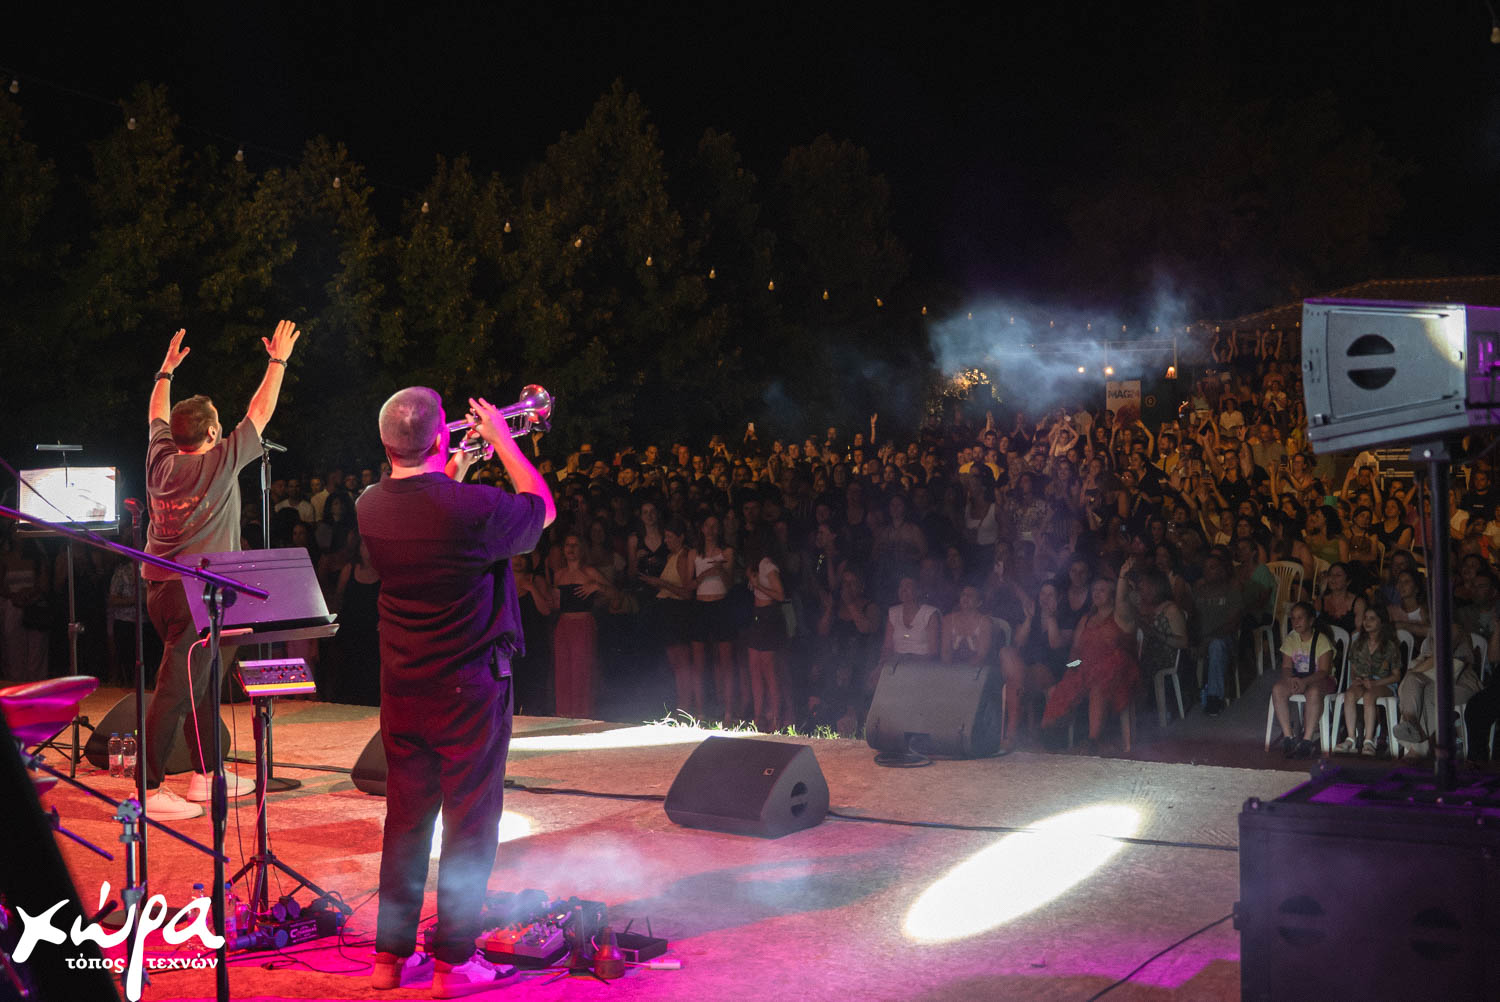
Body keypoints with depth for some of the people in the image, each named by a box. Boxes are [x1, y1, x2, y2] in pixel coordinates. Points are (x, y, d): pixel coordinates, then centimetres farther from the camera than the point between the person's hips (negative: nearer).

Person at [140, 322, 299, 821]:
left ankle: (205, 775, 23)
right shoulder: (219, 464, -12)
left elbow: (157, 417, 25)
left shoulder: (160, 460, 5)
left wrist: (166, 371, 38)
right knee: (176, 692, -7)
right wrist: (278, 360, 7)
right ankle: (150, 790, -6)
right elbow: (259, 414, -4)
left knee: (202, 683, 16)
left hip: (159, 588, 8)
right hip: (195, 595, -8)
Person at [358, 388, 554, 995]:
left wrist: (454, 470, 20)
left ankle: (391, 955, 22)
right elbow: (543, 510, 0)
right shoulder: (475, 508, -21)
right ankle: (454, 961, 11)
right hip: (470, 689, -5)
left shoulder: (370, 507, -4)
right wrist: (502, 440, 6)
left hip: (401, 689, 5)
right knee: (470, 820, 5)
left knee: (405, 819, 15)